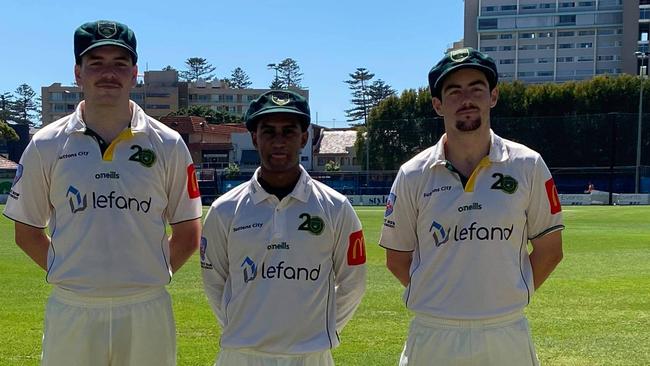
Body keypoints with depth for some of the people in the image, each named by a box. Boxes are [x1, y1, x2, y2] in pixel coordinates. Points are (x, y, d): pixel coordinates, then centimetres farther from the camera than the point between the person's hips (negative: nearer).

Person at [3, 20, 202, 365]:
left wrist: (148, 277, 1)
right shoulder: (46, 145, 3)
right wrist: (73, 276, 3)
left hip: (147, 312, 0)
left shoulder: (168, 145, 2)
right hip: (71, 312, 0)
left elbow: (187, 234, 8)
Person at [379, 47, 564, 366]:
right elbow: (397, 259, 6)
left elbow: (549, 250, 6)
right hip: (432, 337, 0)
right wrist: (440, 300, 4)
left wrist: (508, 297, 3)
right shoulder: (412, 175, -1)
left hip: (507, 336, 0)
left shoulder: (528, 166, 0)